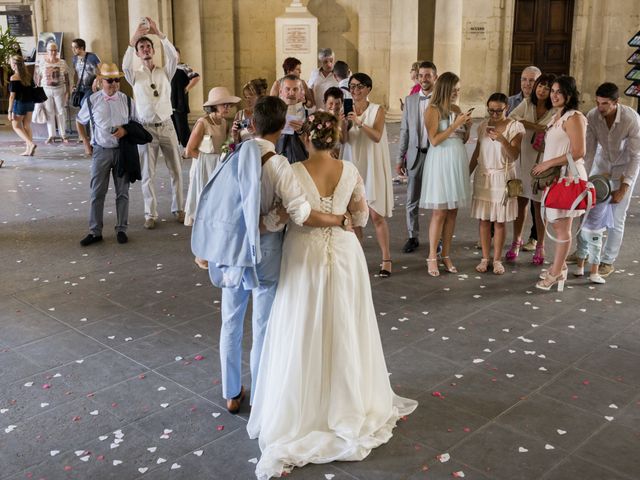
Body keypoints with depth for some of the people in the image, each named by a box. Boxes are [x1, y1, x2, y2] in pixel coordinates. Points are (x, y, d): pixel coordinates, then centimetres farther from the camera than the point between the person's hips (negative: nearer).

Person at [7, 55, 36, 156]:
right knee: (27, 126, 12)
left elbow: (12, 96, -15)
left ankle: (31, 144, -10)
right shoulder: (28, 76, 3)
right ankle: (28, 149, 12)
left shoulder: (14, 78, -15)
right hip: (30, 103, 6)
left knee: (16, 126, 8)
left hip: (20, 103, -6)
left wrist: (10, 111, -11)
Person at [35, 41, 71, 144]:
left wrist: (67, 92, -1)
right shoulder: (42, 63, -2)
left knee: (61, 112, 2)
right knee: (49, 113, 4)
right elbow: (39, 78, 3)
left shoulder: (62, 63, -1)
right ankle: (51, 135, 10)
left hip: (59, 90, 0)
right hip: (46, 90, 0)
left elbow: (66, 78, 3)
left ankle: (63, 135, 10)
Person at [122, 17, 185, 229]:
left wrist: (158, 33, -20)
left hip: (167, 126, 1)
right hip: (146, 128, -1)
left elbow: (174, 56, -13)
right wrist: (133, 38, -25)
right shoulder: (135, 75, 4)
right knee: (148, 174, 3)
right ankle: (150, 214, 10)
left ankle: (178, 208, 19)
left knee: (176, 170, 6)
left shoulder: (165, 72, 6)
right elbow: (125, 65, -18)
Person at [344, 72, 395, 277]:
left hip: (372, 166, -3)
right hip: (353, 165, 3)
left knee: (376, 215, -5)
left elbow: (377, 137, -16)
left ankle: (386, 259, 2)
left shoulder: (377, 110, -3)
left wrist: (359, 122, -29)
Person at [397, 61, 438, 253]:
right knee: (412, 200, 7)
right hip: (415, 155, 2)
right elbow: (404, 130, 8)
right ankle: (413, 237, 20)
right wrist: (400, 158, 5)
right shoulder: (410, 100, 6)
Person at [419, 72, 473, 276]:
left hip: (458, 162, 6)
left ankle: (446, 255, 14)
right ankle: (432, 257, 4)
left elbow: (464, 140, 17)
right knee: (439, 212, -5)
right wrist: (455, 124, -15)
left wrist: (467, 126, -1)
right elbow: (434, 140, -15)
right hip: (440, 162, -6)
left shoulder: (457, 109, 12)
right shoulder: (432, 110, -6)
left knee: (453, 211, 6)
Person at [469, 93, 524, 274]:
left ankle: (497, 260, 11)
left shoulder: (515, 127, -4)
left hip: (502, 178, -3)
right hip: (483, 177, 3)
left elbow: (514, 155, -14)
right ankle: (484, 259, 13)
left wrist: (502, 139, -30)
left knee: (499, 221, 1)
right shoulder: (483, 126, 7)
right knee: (484, 220, 4)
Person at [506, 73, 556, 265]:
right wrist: (535, 127, -16)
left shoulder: (555, 112, -5)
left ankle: (540, 246, 17)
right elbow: (511, 118, -9)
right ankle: (516, 242, 21)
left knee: (539, 205, 4)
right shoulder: (527, 103, 4)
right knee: (520, 202, 7)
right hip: (523, 160, 3)